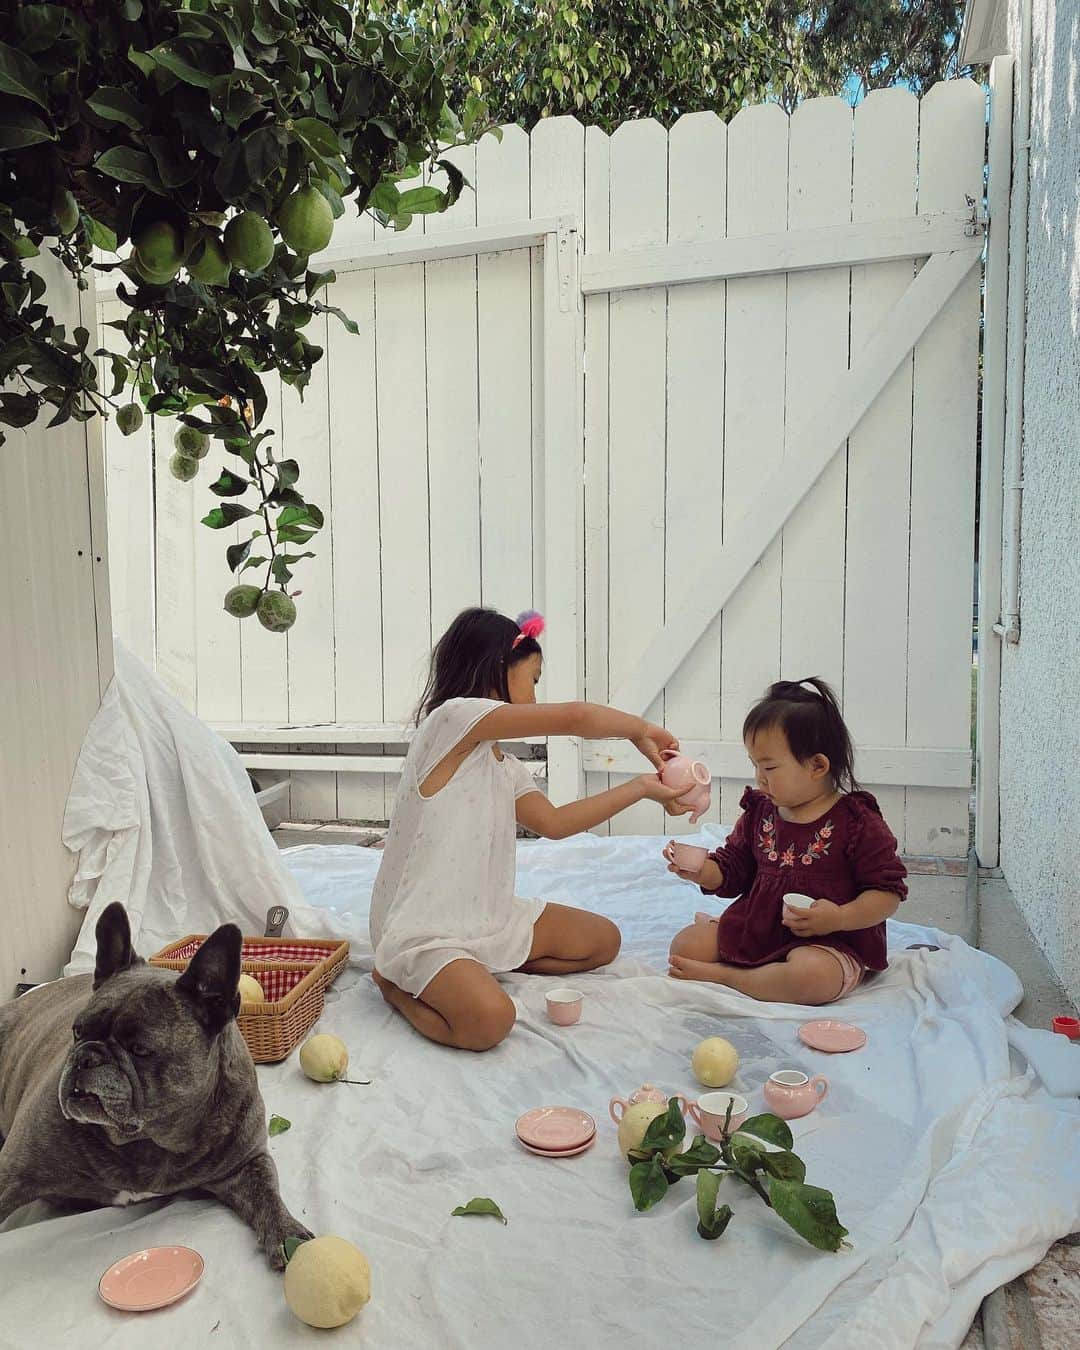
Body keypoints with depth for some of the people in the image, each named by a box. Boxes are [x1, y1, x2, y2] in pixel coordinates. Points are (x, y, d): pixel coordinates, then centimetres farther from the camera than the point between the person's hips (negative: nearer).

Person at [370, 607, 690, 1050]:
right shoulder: (454, 716, -18)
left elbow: (553, 822, 11)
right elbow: (574, 718, -23)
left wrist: (640, 788, 9)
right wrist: (639, 729, -5)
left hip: (488, 917, 10)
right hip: (422, 930, -10)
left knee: (603, 939, 14)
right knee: (488, 1018, -34)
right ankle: (398, 985, -2)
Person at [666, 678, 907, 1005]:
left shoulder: (856, 821, -11)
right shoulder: (759, 812, 7)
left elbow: (888, 891, -10)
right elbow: (732, 870, 13)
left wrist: (840, 918, -25)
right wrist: (700, 871, -9)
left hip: (826, 943, -4)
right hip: (755, 929, 5)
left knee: (813, 976, -38)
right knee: (685, 944, -5)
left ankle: (720, 974, -19)